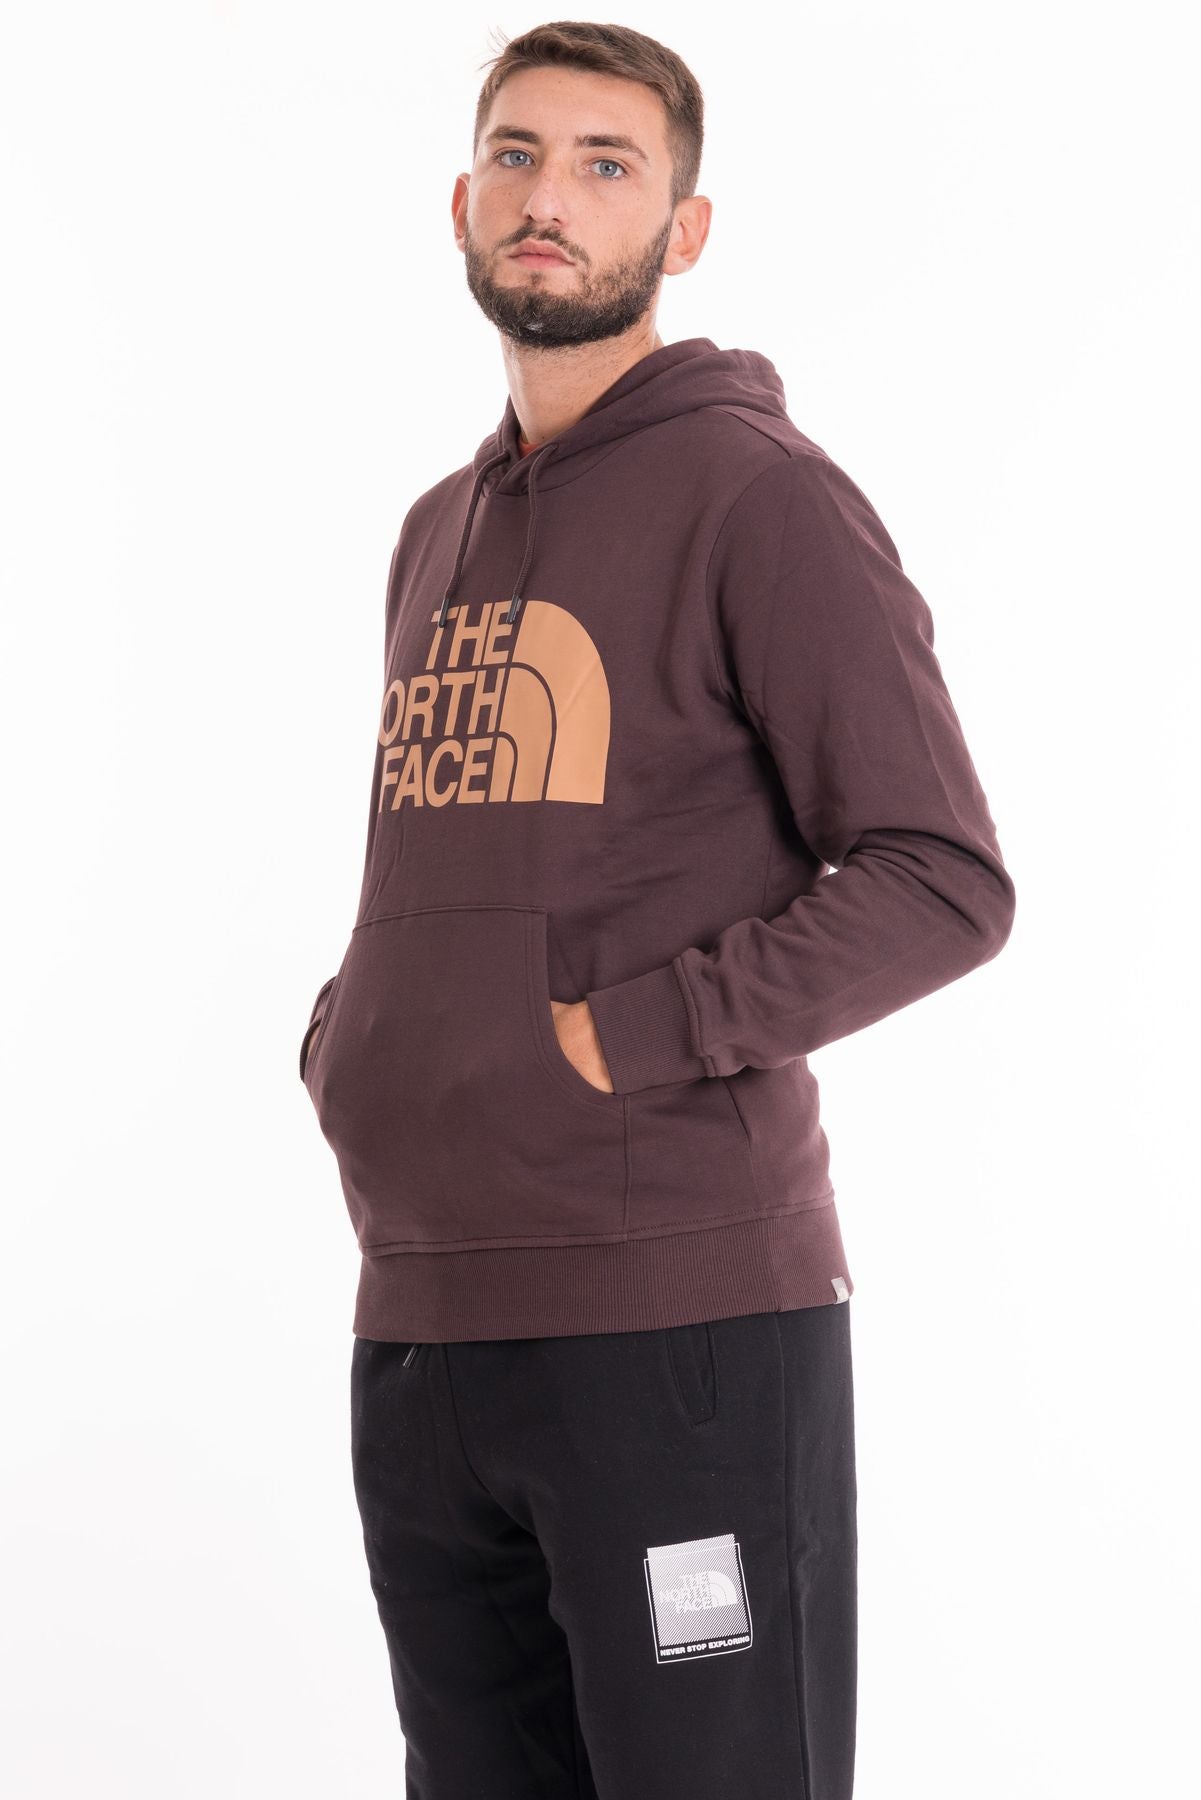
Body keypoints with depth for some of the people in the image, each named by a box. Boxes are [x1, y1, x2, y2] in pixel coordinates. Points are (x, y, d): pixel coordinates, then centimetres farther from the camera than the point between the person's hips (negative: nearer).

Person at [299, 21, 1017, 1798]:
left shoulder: (759, 494, -5)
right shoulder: (438, 533, 18)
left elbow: (943, 881, -12)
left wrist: (614, 1040, -16)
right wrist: (341, 1046, 9)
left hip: (683, 1318, -7)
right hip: (417, 1318, 7)